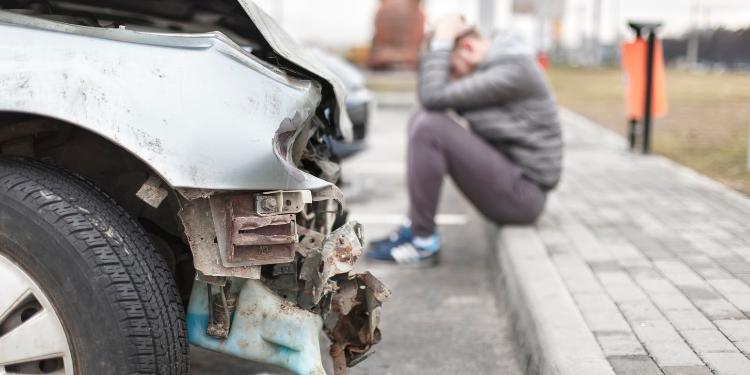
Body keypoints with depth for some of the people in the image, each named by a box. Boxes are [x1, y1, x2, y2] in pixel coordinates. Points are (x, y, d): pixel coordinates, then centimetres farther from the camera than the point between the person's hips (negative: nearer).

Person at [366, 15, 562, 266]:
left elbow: (434, 97, -24)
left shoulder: (513, 69, -19)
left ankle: (423, 242, -12)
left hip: (521, 194, -10)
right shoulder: (492, 64, 11)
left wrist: (441, 41, -14)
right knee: (422, 120, 8)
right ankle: (414, 226, 5)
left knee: (429, 127, -21)